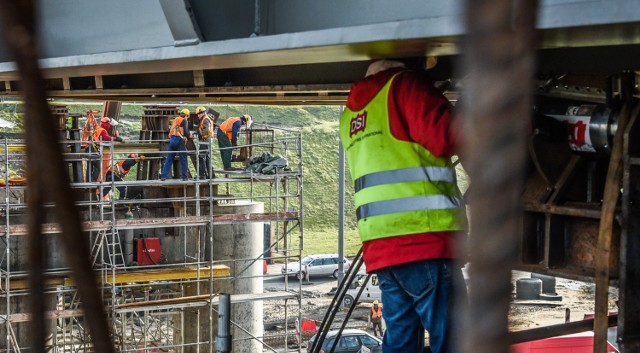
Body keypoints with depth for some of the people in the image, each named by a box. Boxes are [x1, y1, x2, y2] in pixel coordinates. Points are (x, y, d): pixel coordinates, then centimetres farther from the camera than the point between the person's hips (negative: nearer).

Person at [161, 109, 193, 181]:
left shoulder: (175, 120, 20)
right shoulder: (184, 121, 0)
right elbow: (186, 131, -9)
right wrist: (189, 137, 8)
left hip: (172, 140, 6)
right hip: (179, 140, -6)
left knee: (169, 159, 6)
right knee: (183, 159, 3)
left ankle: (164, 175, 2)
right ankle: (184, 176, 4)